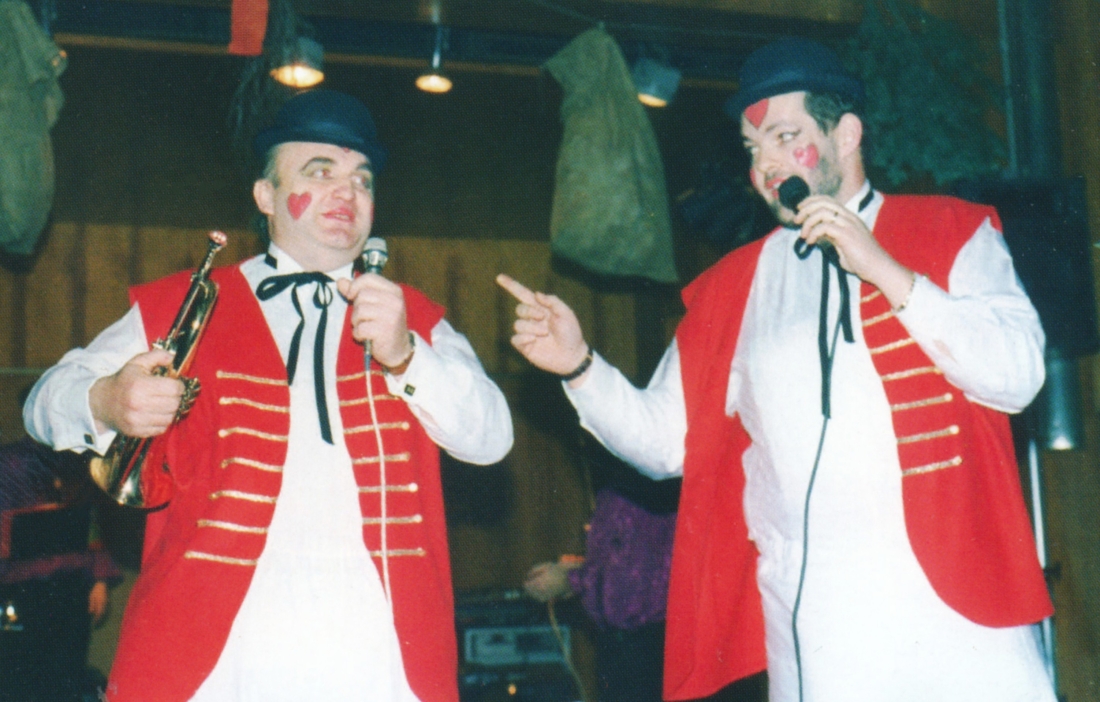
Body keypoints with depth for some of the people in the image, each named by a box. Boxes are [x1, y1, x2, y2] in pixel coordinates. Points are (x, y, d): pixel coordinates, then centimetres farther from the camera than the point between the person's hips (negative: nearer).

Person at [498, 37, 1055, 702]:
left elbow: (1017, 375, -6)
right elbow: (666, 438, 11)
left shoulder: (951, 233, 7)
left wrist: (885, 270, -11)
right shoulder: (734, 285, 13)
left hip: (952, 600, -1)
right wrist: (580, 366, -5)